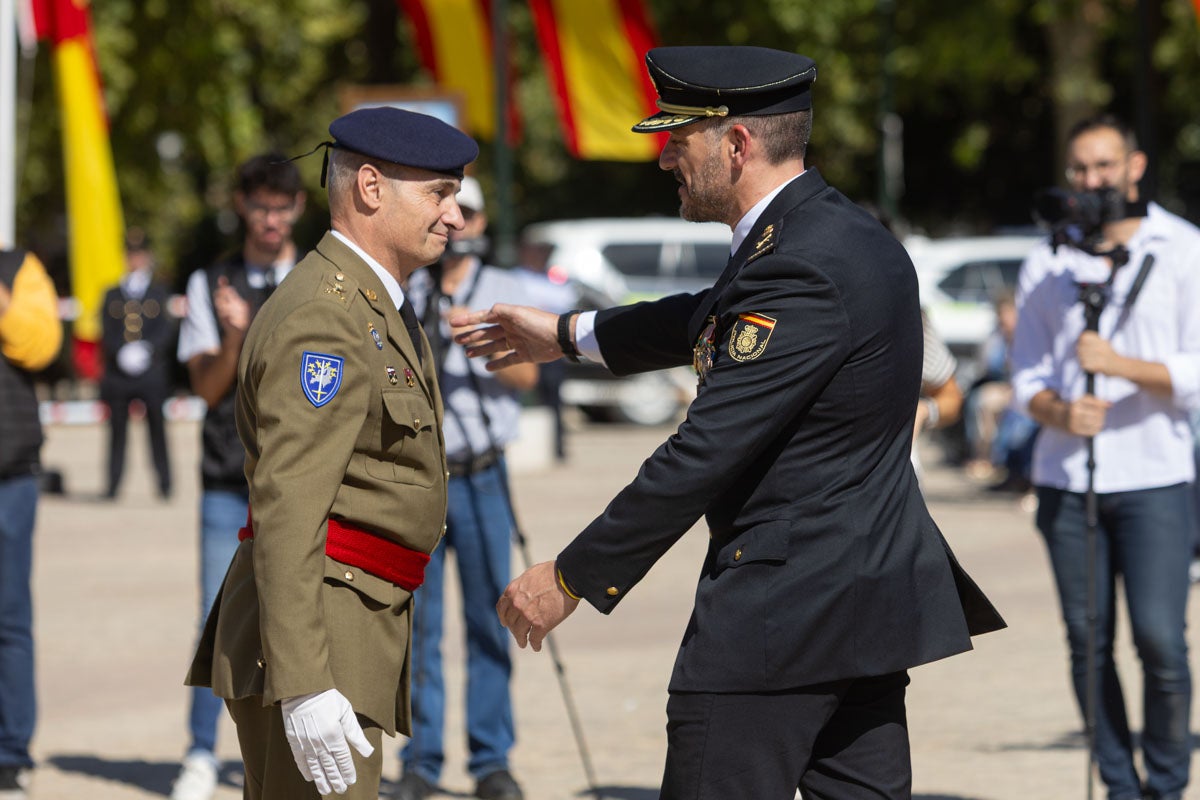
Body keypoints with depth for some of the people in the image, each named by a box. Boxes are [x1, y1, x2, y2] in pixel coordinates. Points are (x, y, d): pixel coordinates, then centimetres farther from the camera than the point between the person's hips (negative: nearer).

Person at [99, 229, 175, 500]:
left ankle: (165, 484, 2)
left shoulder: (159, 294, 10)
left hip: (151, 373, -1)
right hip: (118, 373, 1)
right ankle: (112, 485, 0)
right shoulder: (112, 296, 12)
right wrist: (123, 353, -15)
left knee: (157, 427, -1)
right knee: (117, 429, 0)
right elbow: (106, 334, 3)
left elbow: (167, 329, 0)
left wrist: (147, 348, -17)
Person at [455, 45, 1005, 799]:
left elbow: (702, 457, -23)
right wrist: (570, 335, 37)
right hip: (867, 603, 10)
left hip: (776, 616, -10)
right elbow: (720, 319, 30)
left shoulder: (800, 269, -21)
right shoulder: (845, 232, 10)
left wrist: (571, 579, -15)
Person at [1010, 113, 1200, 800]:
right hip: (1067, 477, 3)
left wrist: (1120, 365, -19)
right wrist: (1060, 412, -11)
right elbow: (1027, 374, 11)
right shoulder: (1047, 261, 11)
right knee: (1088, 641, 1)